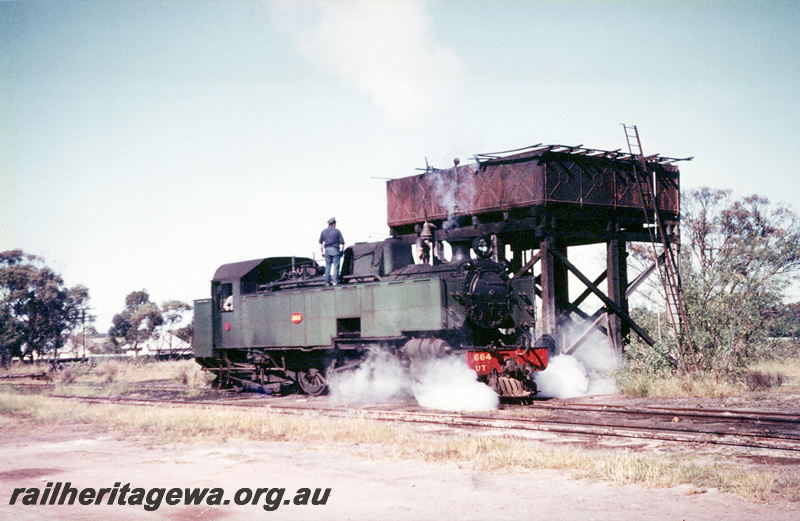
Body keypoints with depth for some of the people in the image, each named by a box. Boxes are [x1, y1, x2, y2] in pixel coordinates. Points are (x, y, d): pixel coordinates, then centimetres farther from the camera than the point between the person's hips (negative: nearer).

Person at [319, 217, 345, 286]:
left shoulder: (323, 231, 10)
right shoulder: (337, 231, -1)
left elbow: (320, 243, 11)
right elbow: (342, 243, -3)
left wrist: (322, 252, 17)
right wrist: (342, 251, 8)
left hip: (327, 250, 4)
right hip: (335, 250, -4)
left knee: (327, 266, 8)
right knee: (336, 266, -1)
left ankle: (327, 282, 5)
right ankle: (335, 281, -5)